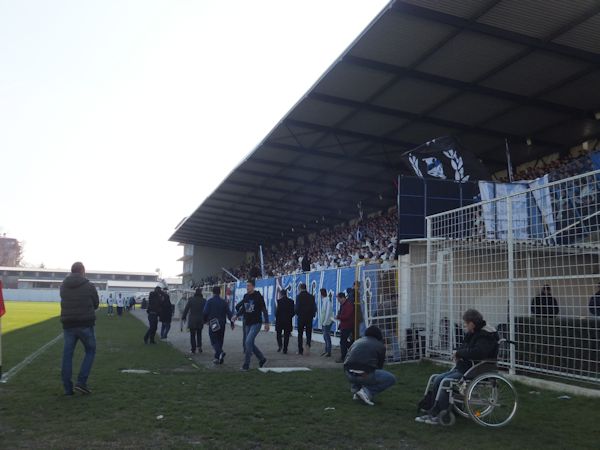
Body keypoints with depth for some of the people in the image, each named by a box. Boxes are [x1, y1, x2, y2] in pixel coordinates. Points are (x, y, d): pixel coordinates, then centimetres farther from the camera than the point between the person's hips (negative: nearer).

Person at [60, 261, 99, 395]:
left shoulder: (63, 286, 5)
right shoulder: (89, 286, -7)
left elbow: (66, 303, 11)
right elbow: (96, 304, 3)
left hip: (68, 325, 4)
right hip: (85, 325, -3)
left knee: (67, 355, 9)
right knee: (90, 352, 12)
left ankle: (67, 388, 10)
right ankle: (81, 382, 0)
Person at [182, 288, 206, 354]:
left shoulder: (191, 299, -6)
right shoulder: (204, 300, -2)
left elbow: (186, 309, -4)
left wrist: (183, 317, 5)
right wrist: (205, 319, 9)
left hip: (192, 320, -2)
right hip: (200, 320, 2)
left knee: (192, 334, 6)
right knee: (199, 334, 16)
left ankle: (193, 348, 3)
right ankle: (199, 346, 2)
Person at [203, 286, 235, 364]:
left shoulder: (209, 301, -5)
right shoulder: (224, 302, 5)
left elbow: (205, 312, -8)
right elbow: (229, 313, -1)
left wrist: (206, 320, 10)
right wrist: (232, 322, 1)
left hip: (213, 325, -4)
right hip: (222, 325, 4)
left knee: (214, 341, -2)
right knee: (220, 341, 13)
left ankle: (220, 353, -27)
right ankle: (217, 358, 14)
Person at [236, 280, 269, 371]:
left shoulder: (258, 296, -10)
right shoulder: (245, 296, 7)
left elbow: (264, 310, -7)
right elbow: (242, 308, 16)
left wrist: (266, 323, -8)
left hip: (256, 323, -7)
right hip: (248, 324, 7)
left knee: (248, 342, -17)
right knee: (250, 344, 12)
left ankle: (246, 365, -9)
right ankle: (262, 358, 33)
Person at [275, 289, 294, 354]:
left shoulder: (279, 301, -9)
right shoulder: (291, 301, 0)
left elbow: (277, 311, -12)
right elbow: (293, 312, 1)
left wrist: (276, 317, 6)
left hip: (279, 320, -2)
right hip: (288, 321, 2)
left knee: (278, 334, 17)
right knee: (286, 335, 8)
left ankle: (280, 345, -1)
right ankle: (285, 350, 7)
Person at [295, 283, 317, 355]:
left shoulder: (299, 296, -10)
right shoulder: (311, 296, 0)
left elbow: (297, 307, -11)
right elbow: (314, 307, -1)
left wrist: (297, 313, 9)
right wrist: (313, 315, 12)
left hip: (301, 317, -2)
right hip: (309, 317, 2)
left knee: (300, 334, 8)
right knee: (309, 332, 11)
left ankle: (300, 350, 11)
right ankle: (308, 344, -15)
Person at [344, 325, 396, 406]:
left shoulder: (357, 342, 26)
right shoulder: (380, 345, 15)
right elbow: (380, 365, 23)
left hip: (348, 374, 6)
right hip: (365, 375, -6)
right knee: (391, 379, 14)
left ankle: (355, 390, 20)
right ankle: (367, 392, -2)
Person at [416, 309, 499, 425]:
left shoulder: (486, 336, -16)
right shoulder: (471, 334, 13)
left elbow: (477, 352, -31)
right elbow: (465, 349, 24)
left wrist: (459, 353, -18)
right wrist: (458, 354, 0)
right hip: (462, 368, 10)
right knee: (438, 379, -5)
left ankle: (442, 415, -12)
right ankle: (432, 412, -3)